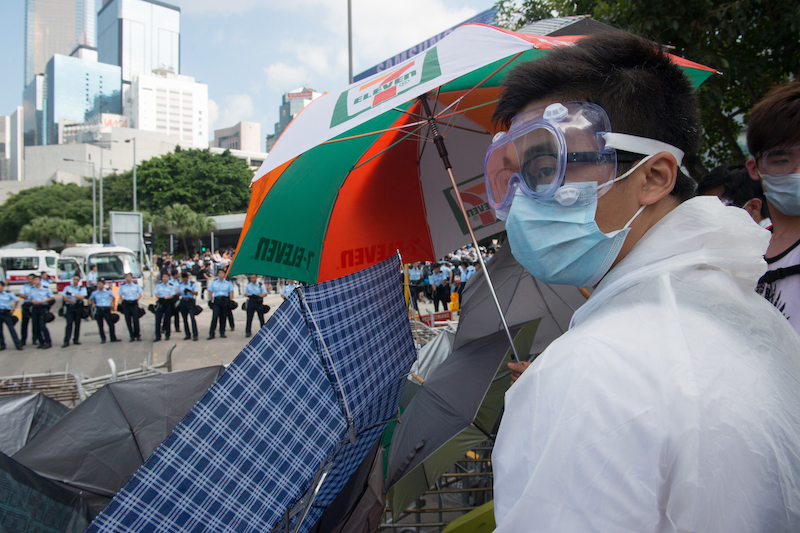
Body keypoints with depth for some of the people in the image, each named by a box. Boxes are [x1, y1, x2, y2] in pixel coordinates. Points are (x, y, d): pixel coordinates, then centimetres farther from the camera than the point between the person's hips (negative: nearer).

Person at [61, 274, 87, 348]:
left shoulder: (82, 288, 7)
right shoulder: (67, 287, 9)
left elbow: (82, 297, -8)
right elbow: (64, 298, -1)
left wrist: (72, 294, -12)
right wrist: (73, 301, -10)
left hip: (78, 308, 1)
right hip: (69, 307, -1)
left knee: (77, 324, 3)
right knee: (69, 323, -8)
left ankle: (76, 339, 12)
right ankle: (66, 341, -10)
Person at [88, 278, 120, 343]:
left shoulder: (108, 291, 0)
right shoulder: (94, 292, 2)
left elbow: (113, 297, 17)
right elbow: (91, 299, 21)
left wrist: (113, 304, 11)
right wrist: (93, 304, 6)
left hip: (107, 309, 0)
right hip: (99, 310, 1)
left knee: (111, 324, -1)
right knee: (100, 325, 4)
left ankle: (113, 338, 10)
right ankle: (103, 339, 14)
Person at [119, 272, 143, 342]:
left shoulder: (136, 285, 6)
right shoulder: (122, 286, 8)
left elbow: (140, 295, 8)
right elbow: (120, 296, 10)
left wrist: (137, 299, -6)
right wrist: (123, 299, -6)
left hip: (134, 304, -1)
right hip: (126, 304, 1)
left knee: (135, 320, -4)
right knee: (128, 321, 1)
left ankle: (137, 335, 8)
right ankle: (132, 336, 7)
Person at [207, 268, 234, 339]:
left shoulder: (228, 282, 9)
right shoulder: (214, 282, 11)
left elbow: (231, 292, 6)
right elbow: (210, 292, 10)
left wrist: (231, 301, -2)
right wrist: (210, 301, 2)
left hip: (225, 300, 1)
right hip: (216, 300, 0)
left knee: (223, 317, 3)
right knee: (215, 317, -10)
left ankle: (222, 333, 15)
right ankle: (211, 334, -7)